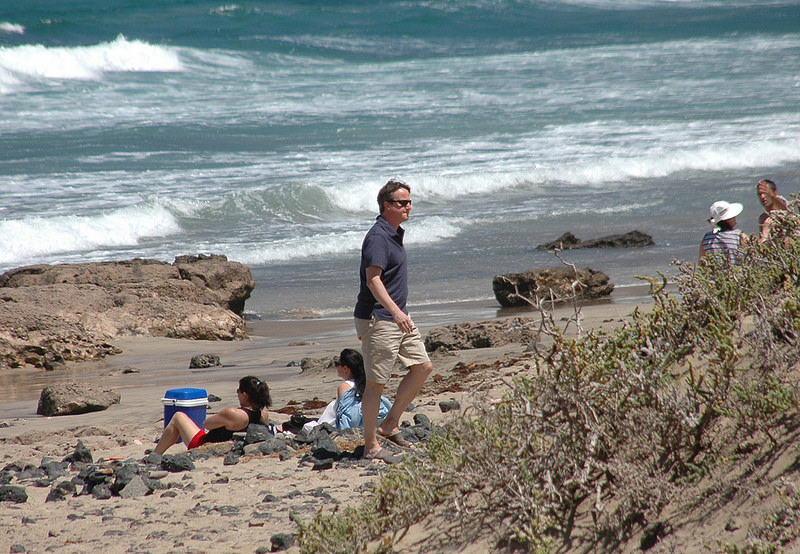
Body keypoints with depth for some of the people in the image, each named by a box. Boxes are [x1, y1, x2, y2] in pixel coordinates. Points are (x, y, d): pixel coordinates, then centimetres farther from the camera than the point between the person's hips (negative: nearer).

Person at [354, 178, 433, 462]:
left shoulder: (395, 233, 14)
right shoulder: (378, 236, -17)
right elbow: (373, 279, -26)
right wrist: (394, 311, -35)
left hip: (398, 317, 10)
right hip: (378, 319, -10)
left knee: (422, 367, 10)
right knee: (376, 383, -5)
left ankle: (390, 425, 17)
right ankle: (371, 445, 1)